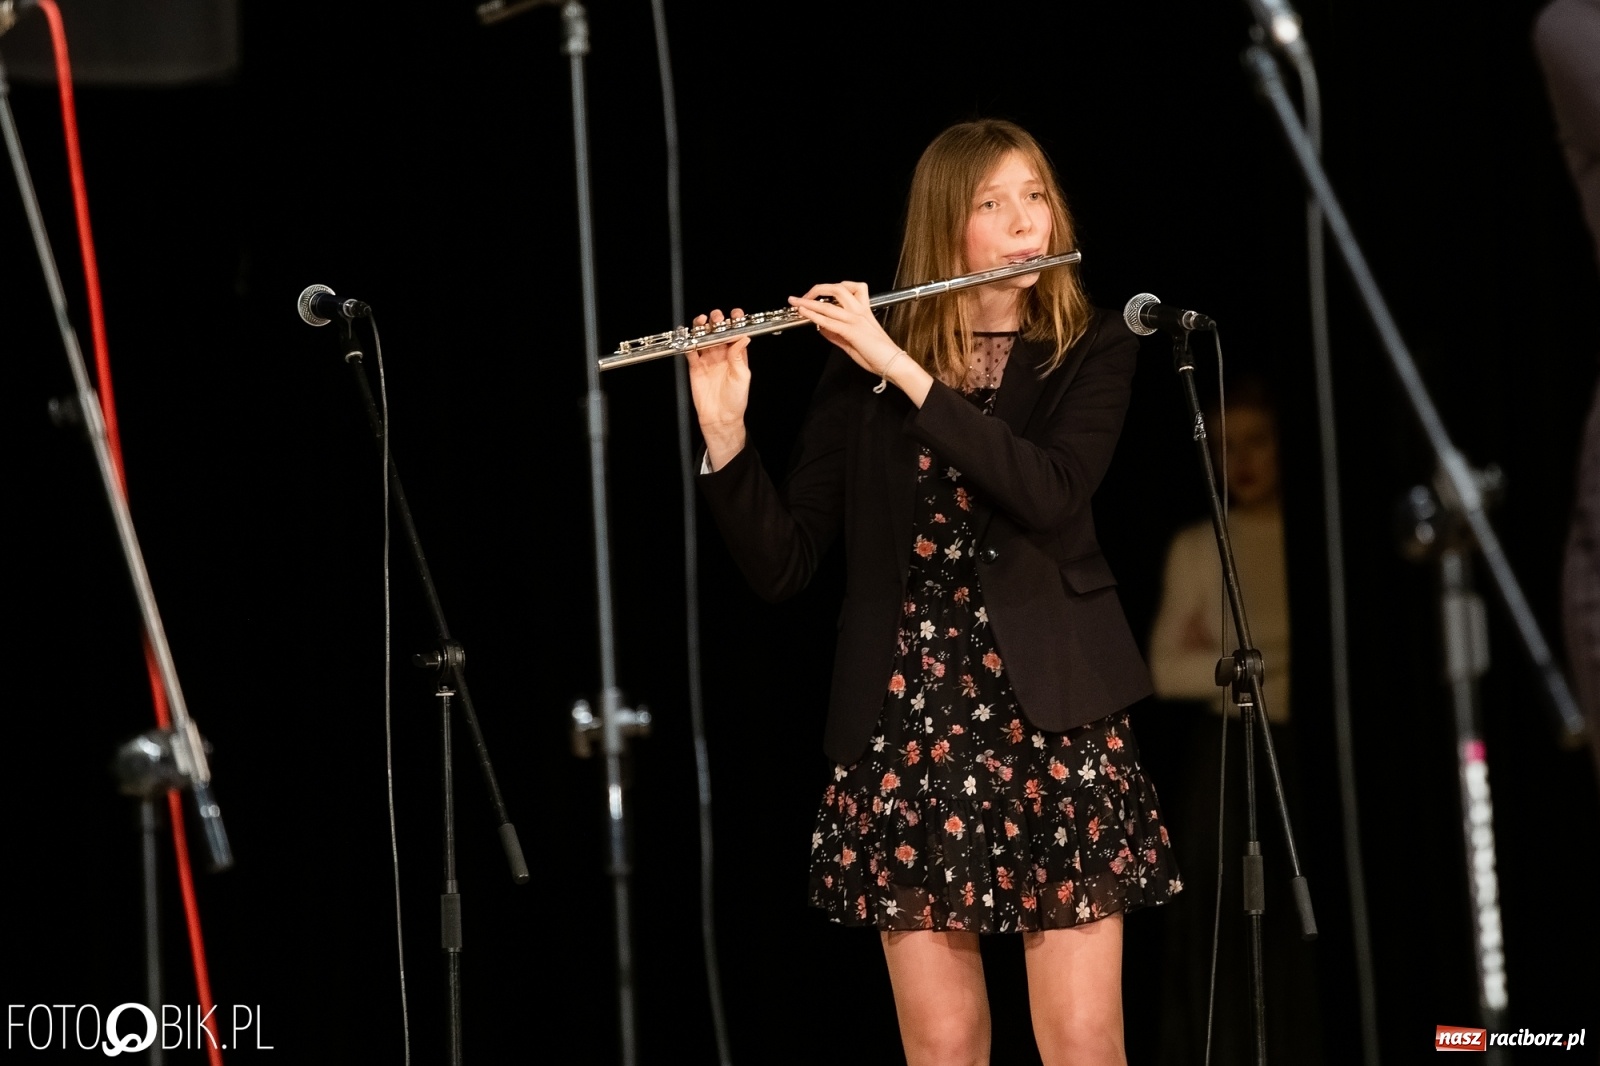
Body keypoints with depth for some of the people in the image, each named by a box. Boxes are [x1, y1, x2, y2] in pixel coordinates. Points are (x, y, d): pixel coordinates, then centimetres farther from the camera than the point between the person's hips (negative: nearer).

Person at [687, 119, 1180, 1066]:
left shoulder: (1092, 351, 3)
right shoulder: (861, 369, 6)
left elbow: (1052, 493, -17)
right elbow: (783, 565, 1)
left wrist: (903, 369, -19)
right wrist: (724, 433, -15)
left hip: (1053, 715, -1)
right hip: (908, 721, 1)